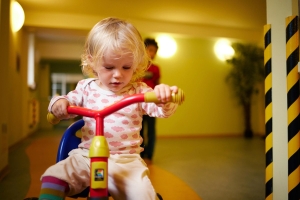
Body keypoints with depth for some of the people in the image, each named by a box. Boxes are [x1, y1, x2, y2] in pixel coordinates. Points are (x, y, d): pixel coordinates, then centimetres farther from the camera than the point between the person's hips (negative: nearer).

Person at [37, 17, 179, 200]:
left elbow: (163, 110, -9)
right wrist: (58, 102, -14)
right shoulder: (87, 88, 5)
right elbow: (69, 104, 10)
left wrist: (165, 99, -34)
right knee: (53, 177, -15)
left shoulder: (138, 91, -1)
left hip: (126, 160, -2)